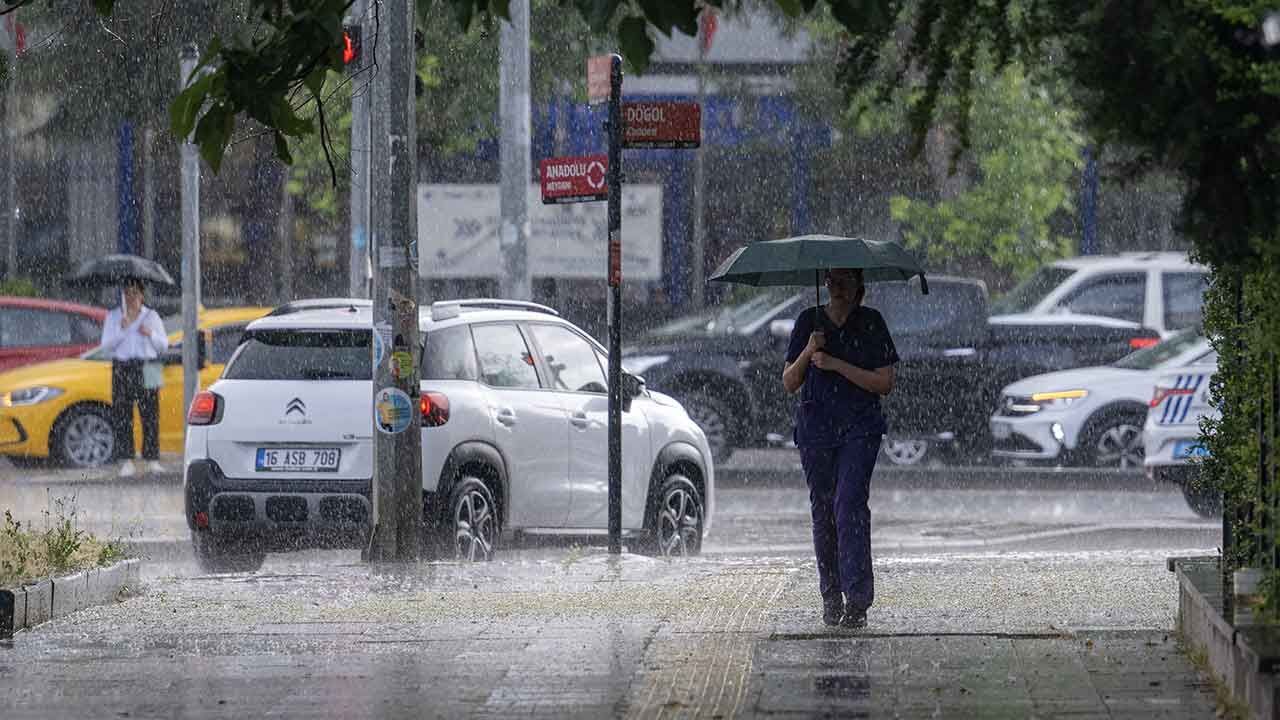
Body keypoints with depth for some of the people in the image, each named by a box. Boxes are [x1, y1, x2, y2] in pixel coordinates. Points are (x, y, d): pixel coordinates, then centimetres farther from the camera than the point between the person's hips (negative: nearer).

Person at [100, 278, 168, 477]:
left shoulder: (151, 316, 13)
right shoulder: (113, 316, 11)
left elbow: (163, 345, 13)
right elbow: (106, 345, 1)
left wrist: (151, 334, -7)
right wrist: (121, 329, -14)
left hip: (147, 369, 0)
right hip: (122, 369, 0)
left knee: (150, 415, -4)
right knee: (122, 415, -7)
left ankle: (152, 460, -1)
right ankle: (127, 462, -8)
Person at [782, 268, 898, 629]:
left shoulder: (871, 323, 3)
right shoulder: (809, 321, 8)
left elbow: (885, 383, -4)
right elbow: (789, 383, 7)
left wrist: (837, 365, -13)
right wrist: (807, 353, -12)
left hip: (860, 427, -3)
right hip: (816, 426, 3)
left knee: (850, 503, -17)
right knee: (823, 510, 4)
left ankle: (857, 599, -22)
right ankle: (831, 598, 15)